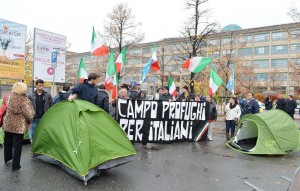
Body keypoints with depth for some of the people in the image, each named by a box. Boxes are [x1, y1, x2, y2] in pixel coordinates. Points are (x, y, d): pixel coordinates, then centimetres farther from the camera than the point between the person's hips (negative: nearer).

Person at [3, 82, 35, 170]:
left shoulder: (9, 97, 2)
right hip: (19, 126, -7)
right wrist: (29, 121, 1)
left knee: (7, 142, 24)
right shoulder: (24, 100, -19)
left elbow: (6, 109, 13)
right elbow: (29, 114, -17)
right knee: (17, 145, 3)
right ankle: (15, 165, 10)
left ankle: (7, 158, 46)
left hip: (7, 124, 7)